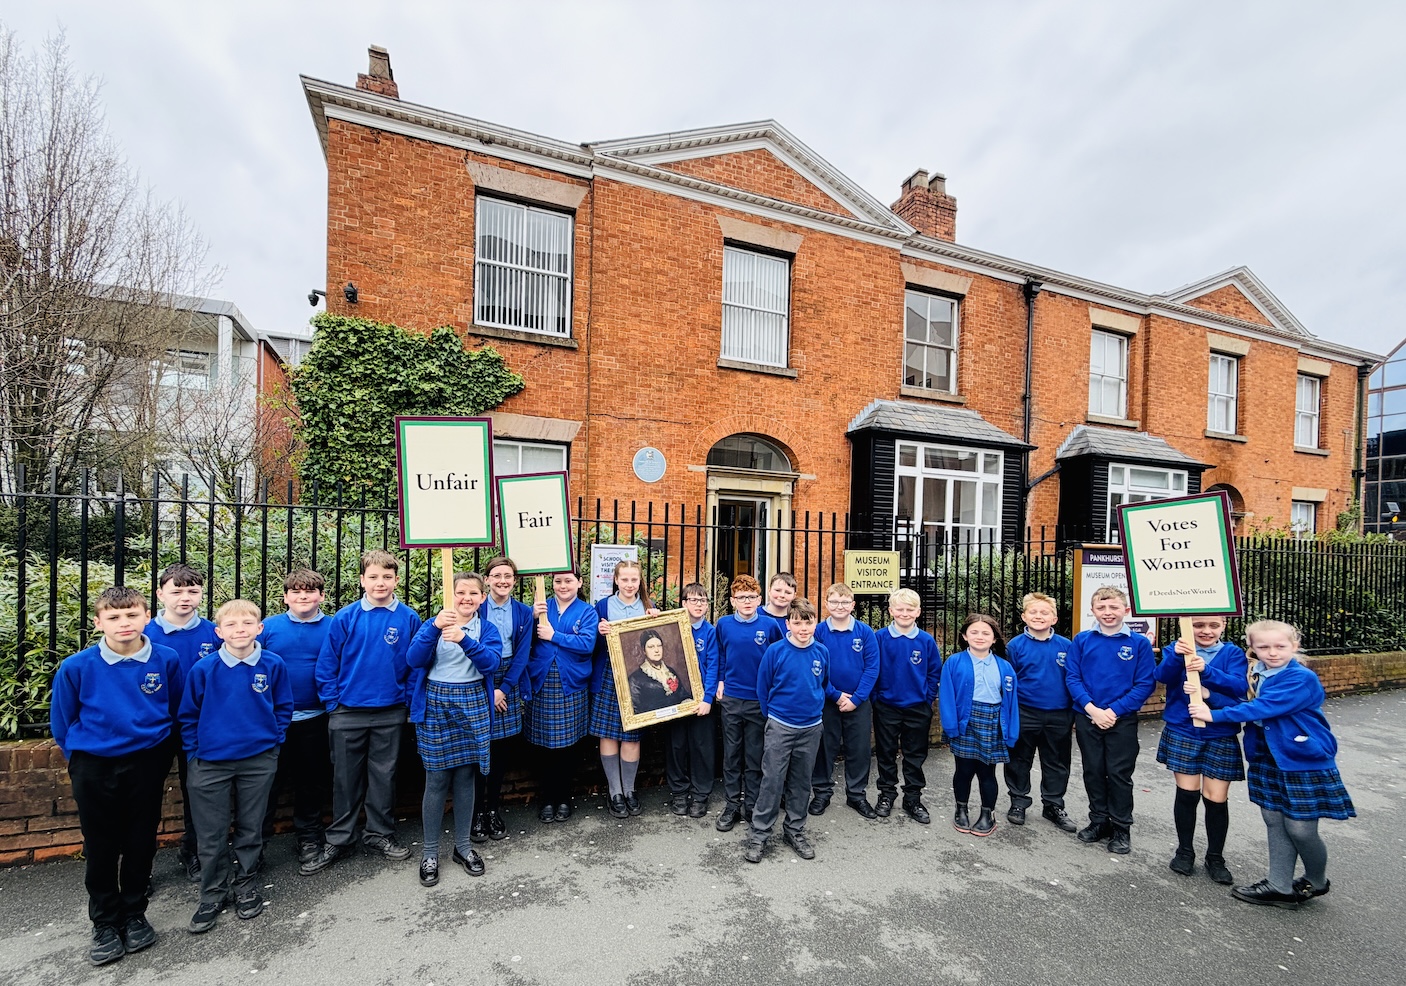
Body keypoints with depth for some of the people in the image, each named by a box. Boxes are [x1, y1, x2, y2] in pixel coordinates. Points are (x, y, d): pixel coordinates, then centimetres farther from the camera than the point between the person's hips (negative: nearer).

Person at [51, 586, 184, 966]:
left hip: (147, 764, 0)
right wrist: (81, 757, 6)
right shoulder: (76, 668, -13)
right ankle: (105, 924, 31)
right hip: (94, 768, 0)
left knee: (141, 843, 13)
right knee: (101, 848, 12)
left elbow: (178, 711, 3)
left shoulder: (166, 661, -12)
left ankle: (135, 914, 33)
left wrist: (162, 756, 8)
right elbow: (61, 721, 4)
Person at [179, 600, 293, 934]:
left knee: (251, 828, 13)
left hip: (259, 761, 0)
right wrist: (196, 752, -1)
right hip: (211, 763, 0)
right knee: (211, 834, 9)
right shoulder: (203, 669, -8)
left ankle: (246, 885, 33)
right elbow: (188, 715, 3)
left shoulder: (273, 665, -7)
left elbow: (284, 708, 3)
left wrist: (272, 742, -3)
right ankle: (212, 895, 29)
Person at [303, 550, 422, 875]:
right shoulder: (345, 618, -7)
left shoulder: (409, 618, -6)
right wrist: (333, 703, -4)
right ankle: (339, 840, 29)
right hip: (348, 714, 0)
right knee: (346, 779, 13)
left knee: (384, 776, 13)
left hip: (390, 714, 0)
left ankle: (380, 833, 31)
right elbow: (326, 665, -2)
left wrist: (409, 701, -2)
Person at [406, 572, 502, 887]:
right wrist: (434, 628, -29)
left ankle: (463, 846, 26)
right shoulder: (433, 623, 3)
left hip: (473, 705, 1)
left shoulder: (487, 629, 3)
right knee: (437, 779, 3)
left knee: (465, 777, 9)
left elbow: (491, 662, -15)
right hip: (436, 704, -1)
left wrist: (464, 639, -31)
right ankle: (429, 852, 20)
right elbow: (414, 659, -13)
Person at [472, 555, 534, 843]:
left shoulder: (524, 612, 3)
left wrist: (503, 688, -8)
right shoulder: (476, 608, -5)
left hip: (509, 683, 3)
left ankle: (493, 809, 24)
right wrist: (487, 690, -11)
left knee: (503, 749, 8)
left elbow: (522, 654, 0)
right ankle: (477, 812, 17)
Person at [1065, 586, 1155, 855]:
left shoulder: (1139, 643, -6)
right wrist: (1092, 709, -15)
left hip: (1122, 720, -2)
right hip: (1087, 718, 2)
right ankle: (1098, 821, 29)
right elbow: (1072, 677, -3)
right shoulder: (1082, 640, -2)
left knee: (1119, 774, 8)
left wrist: (1114, 711, -15)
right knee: (1093, 772, 13)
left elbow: (1145, 684, -8)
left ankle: (1121, 828, 25)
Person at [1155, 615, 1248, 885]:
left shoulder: (1233, 654, -1)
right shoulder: (1178, 649, 0)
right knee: (1187, 794, 4)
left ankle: (1215, 858, 25)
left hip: (1221, 737, 0)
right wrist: (1176, 656, -36)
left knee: (1217, 799, 4)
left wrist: (1206, 670, -34)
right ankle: (1184, 851, 23)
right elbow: (1163, 676, -17)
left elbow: (1240, 686, -17)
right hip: (1182, 733, 0)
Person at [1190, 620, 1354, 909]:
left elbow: (1263, 708, -27)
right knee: (1274, 822, 12)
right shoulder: (1257, 674, 2)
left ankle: (1317, 882, 33)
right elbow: (1242, 702, 2)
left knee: (1300, 828, 5)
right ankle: (1280, 887, 24)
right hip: (1268, 761, 6)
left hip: (1305, 763, -6)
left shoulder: (1301, 679, -19)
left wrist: (1215, 714, -26)